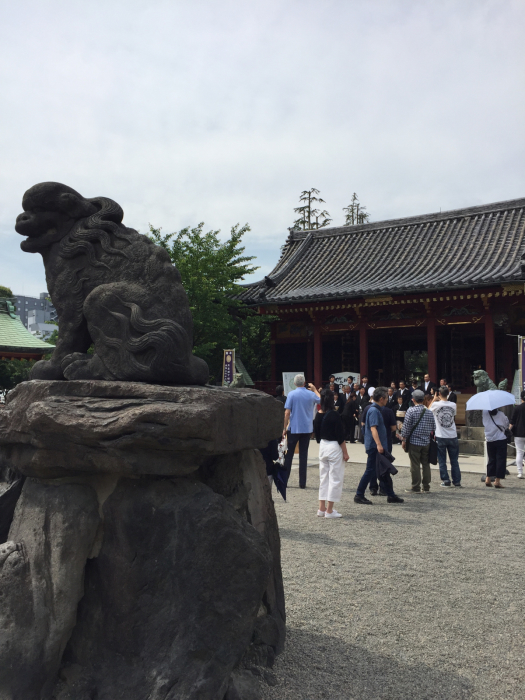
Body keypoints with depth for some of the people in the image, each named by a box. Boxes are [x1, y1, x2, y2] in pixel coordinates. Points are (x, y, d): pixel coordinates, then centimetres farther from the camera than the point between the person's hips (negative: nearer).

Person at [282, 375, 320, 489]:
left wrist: (285, 428, -3)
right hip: (307, 428, 2)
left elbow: (287, 413, -10)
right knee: (303, 455, 5)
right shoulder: (311, 394, 1)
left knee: (289, 454, 9)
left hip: (294, 428, -2)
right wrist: (314, 389, 36)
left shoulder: (292, 394, -8)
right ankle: (302, 483, 5)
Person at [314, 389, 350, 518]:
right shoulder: (334, 415, -16)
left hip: (322, 447, 6)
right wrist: (345, 452, -7)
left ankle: (322, 508, 19)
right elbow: (340, 436, -14)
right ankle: (329, 511, 4)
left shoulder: (318, 415, 1)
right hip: (334, 447, -6)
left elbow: (316, 433, 9)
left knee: (324, 477, 15)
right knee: (335, 479, 2)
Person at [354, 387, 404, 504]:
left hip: (376, 447, 10)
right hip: (374, 446, -10)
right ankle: (359, 496, 2)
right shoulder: (374, 411, -16)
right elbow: (373, 428, -26)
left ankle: (391, 495, 21)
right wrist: (378, 444, -34)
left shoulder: (376, 410, 15)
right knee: (370, 471, -5)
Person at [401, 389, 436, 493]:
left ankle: (415, 487, 6)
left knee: (415, 465, 1)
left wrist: (404, 440, -1)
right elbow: (433, 428, 11)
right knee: (426, 464, 11)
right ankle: (426, 487, 17)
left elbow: (406, 426, -9)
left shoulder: (411, 410, -10)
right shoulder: (429, 412, 4)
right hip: (426, 442, 5)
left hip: (414, 442, -4)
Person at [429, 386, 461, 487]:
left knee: (442, 461, 8)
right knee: (454, 461, 11)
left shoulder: (436, 405, -10)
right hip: (452, 436, 2)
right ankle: (457, 481, 13)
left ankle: (445, 480, 8)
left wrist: (434, 400, 24)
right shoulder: (453, 405, -4)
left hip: (440, 437, -2)